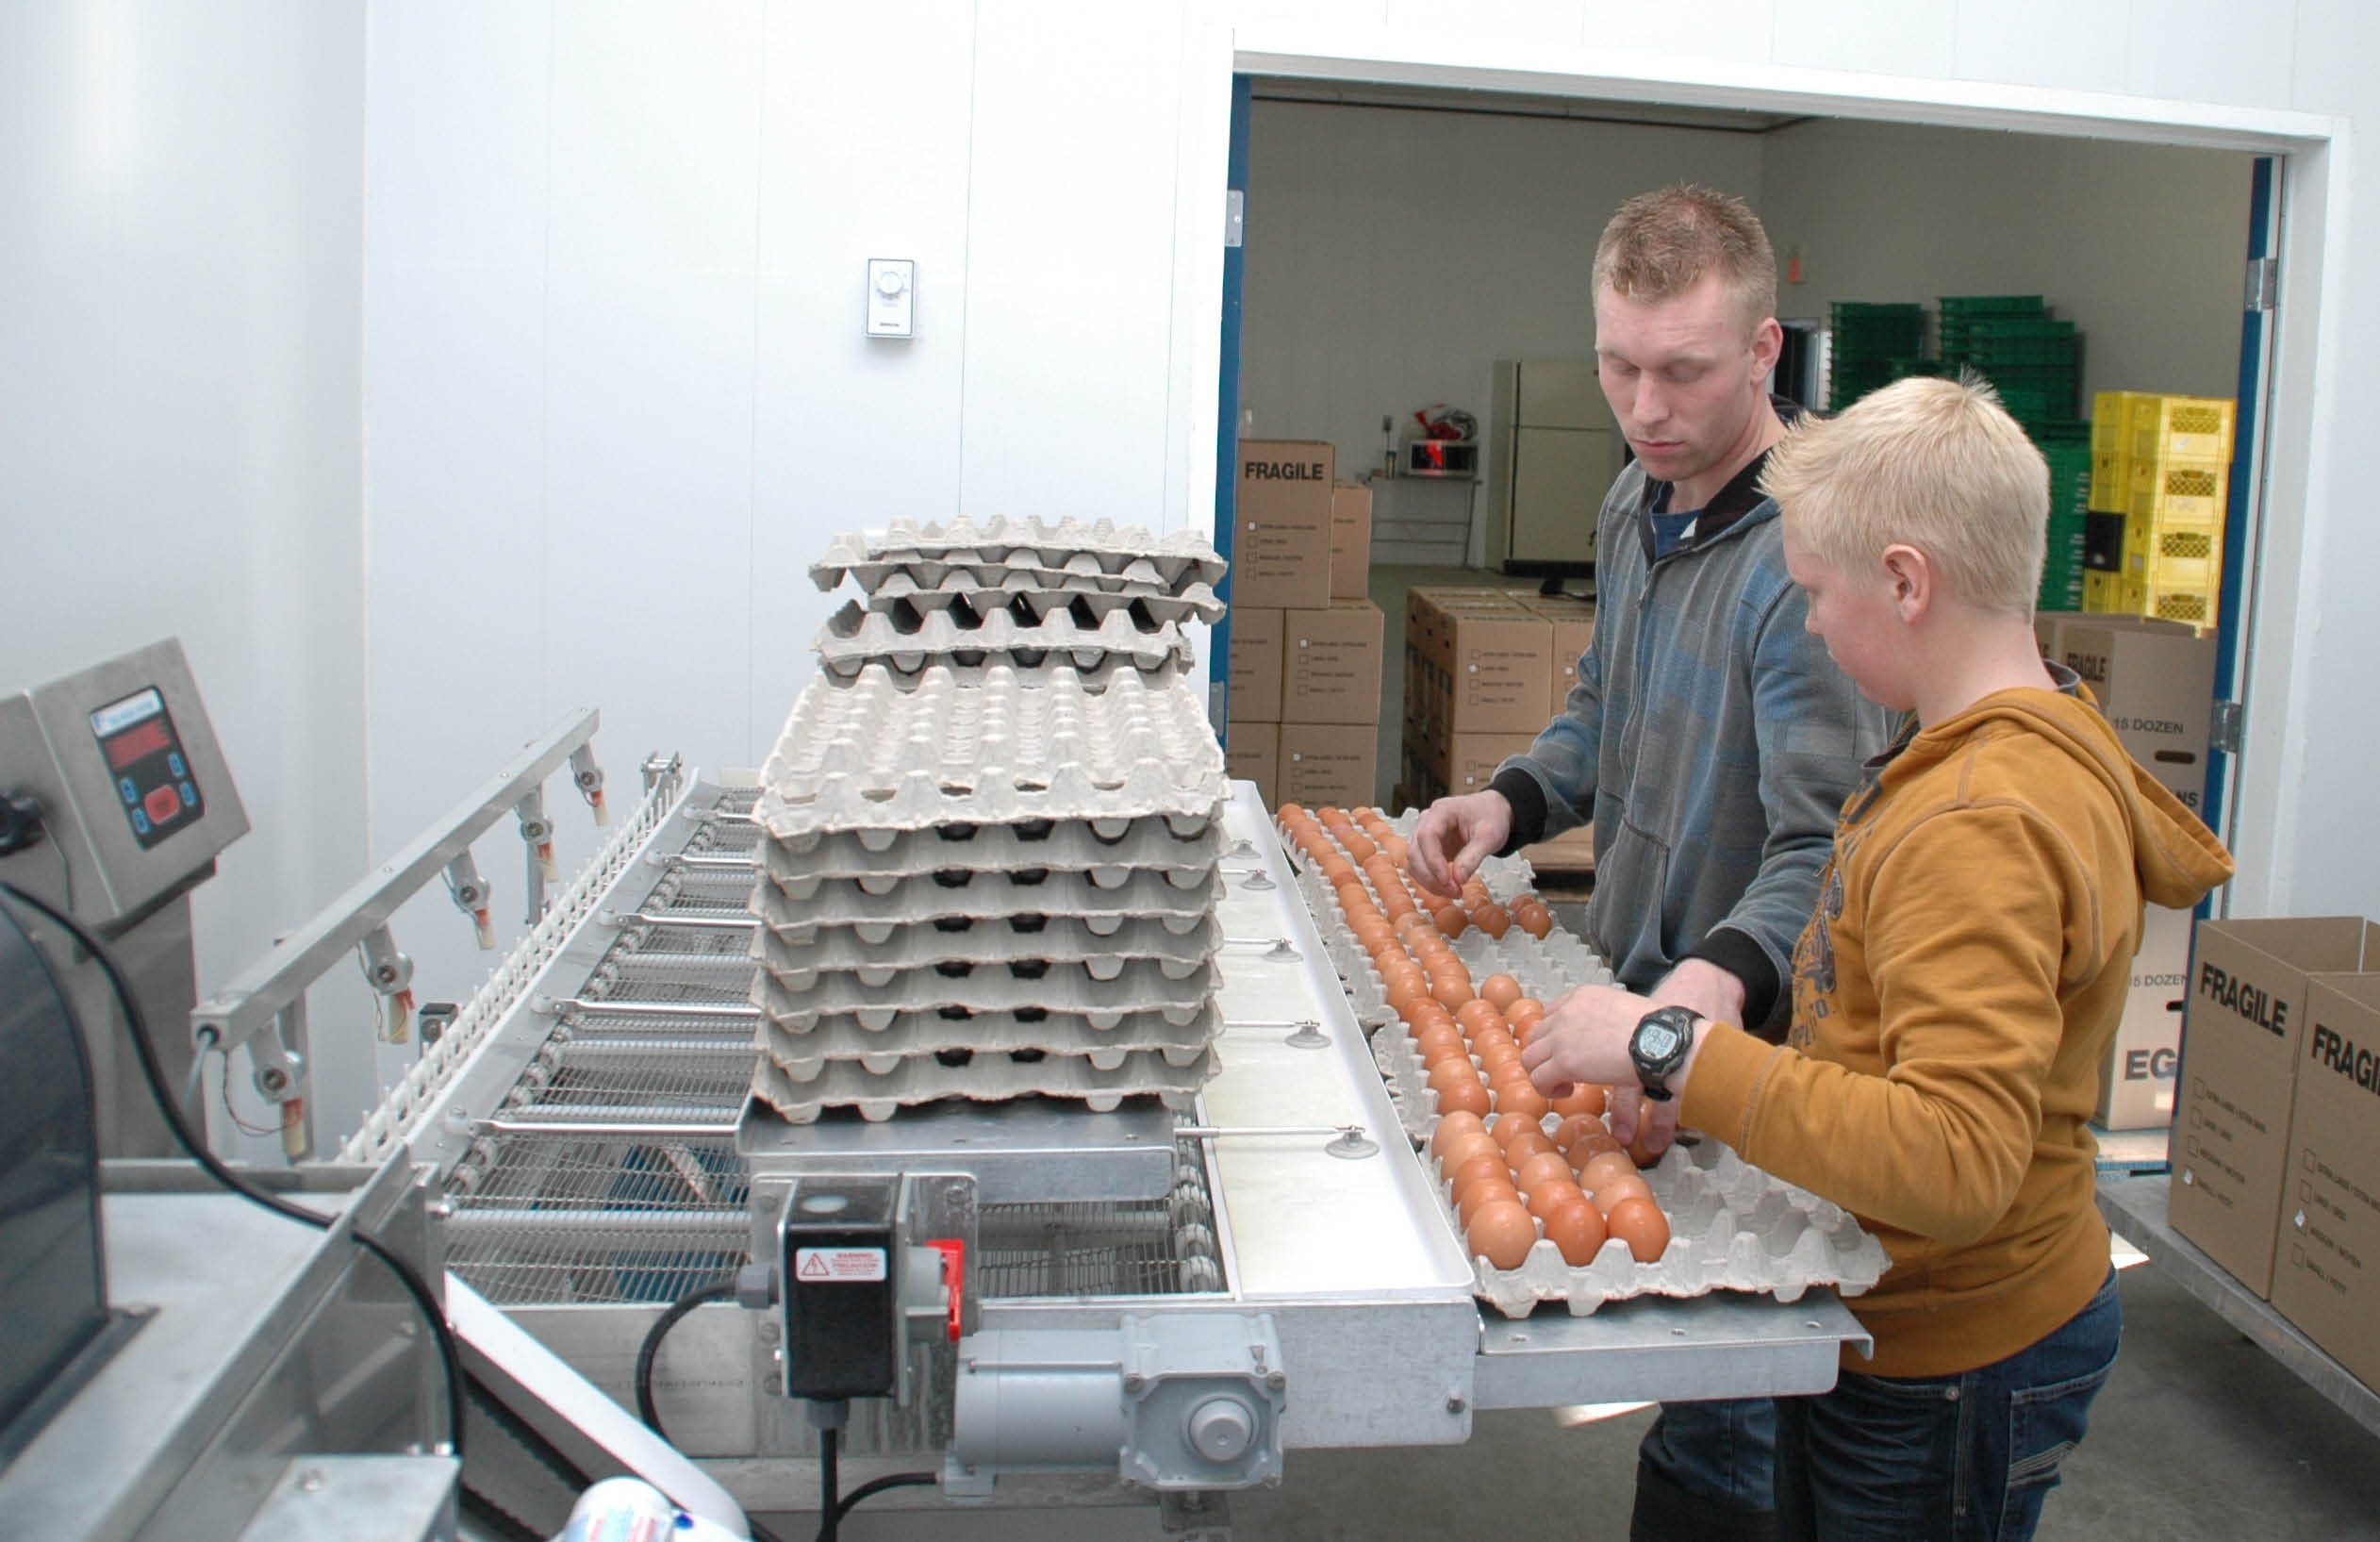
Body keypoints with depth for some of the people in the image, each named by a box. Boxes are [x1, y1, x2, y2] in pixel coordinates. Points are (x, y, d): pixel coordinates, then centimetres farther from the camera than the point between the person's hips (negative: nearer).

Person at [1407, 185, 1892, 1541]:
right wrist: (1514, 801, 1)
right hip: (1639, 1004, 8)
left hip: (1750, 1040, -8)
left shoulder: (1809, 552, -23)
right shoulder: (1640, 501, 6)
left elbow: (1827, 847, -29)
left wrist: (1722, 975, -46)